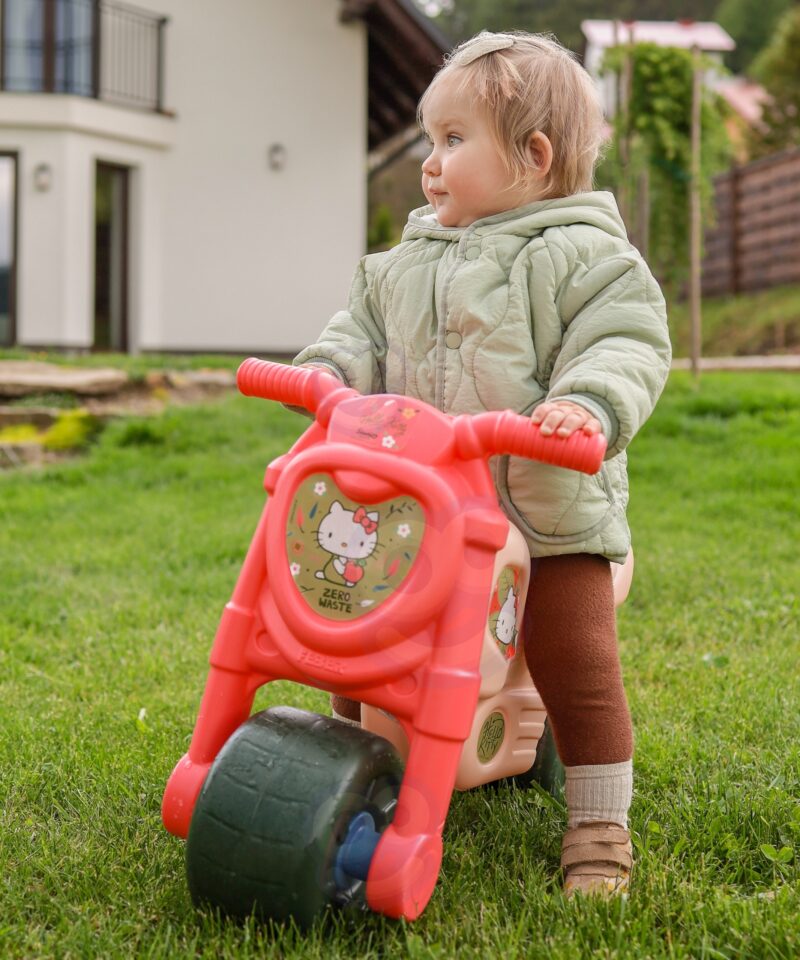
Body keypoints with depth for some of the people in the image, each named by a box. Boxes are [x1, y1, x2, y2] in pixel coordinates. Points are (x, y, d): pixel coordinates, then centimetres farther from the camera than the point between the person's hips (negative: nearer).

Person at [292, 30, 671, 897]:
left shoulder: (582, 255, -8)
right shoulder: (409, 259, 11)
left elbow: (629, 344, -14)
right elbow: (365, 325, 16)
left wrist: (589, 406, -33)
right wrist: (329, 369, -5)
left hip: (549, 514, -5)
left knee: (575, 662, -3)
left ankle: (599, 826, 13)